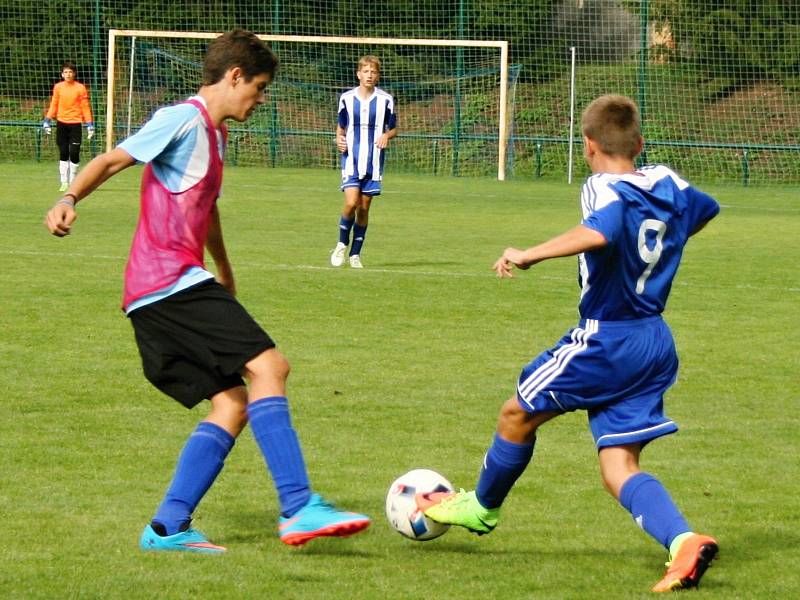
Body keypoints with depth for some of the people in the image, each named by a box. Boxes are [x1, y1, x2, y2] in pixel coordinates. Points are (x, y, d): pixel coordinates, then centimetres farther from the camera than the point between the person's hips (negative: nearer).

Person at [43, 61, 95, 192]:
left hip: (75, 123, -2)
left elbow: (85, 107, 0)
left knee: (74, 154, -6)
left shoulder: (80, 88, -3)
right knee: (63, 154, 4)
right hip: (61, 123, 2)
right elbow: (53, 105, 12)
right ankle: (64, 183, 10)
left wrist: (89, 124, -5)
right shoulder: (58, 87, 5)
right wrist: (47, 121, 5)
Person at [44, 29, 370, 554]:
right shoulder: (184, 120, -5)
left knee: (234, 403, 3)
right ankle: (299, 508, -24)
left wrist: (224, 270, 55)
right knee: (267, 366, -18)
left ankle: (168, 527, -1)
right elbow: (112, 160, -12)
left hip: (153, 299, 10)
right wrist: (70, 200, -30)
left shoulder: (213, 136, 24)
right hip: (173, 280, -10)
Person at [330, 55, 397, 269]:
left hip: (373, 162, 1)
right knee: (351, 203, -16)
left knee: (364, 208, 3)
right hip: (351, 159, -1)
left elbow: (393, 129, 11)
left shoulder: (385, 100, 2)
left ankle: (355, 254, 14)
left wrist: (386, 136, -11)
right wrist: (339, 139, -7)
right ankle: (342, 245, 5)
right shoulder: (347, 98, 4)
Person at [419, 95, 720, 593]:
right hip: (657, 345, 7)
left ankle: (481, 507, 36)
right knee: (619, 470, 5)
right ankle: (684, 542, -18)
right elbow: (707, 208, 31)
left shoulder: (604, 188, -15)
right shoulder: (666, 184, 9)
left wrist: (533, 254, -35)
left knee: (519, 412, 16)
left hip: (606, 339, -7)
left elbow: (600, 233, -38)